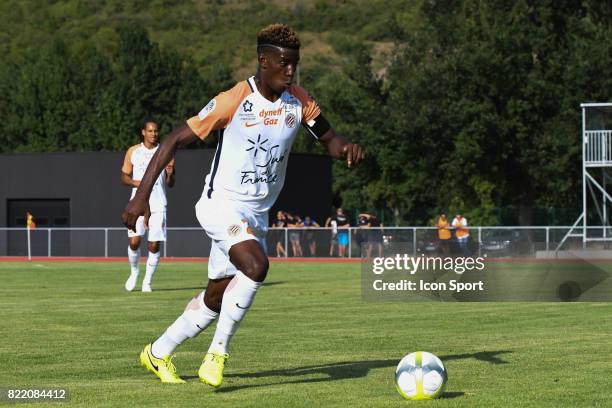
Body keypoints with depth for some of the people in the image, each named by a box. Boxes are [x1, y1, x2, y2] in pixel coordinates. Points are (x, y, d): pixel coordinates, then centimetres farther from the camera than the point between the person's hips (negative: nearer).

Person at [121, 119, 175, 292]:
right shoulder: (133, 152, 7)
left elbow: (170, 184, 8)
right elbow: (124, 176, 11)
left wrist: (170, 174, -14)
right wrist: (134, 182, -10)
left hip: (158, 204, 0)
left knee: (154, 245, -4)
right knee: (134, 241, -12)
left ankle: (147, 281, 9)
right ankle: (134, 272, 15)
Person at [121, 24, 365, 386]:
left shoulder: (299, 102, -2)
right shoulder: (233, 101, -16)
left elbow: (329, 140, 7)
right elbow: (175, 140, -12)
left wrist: (347, 149, -20)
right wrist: (142, 195, -17)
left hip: (256, 216, 6)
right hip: (221, 204, -6)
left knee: (217, 298, 12)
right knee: (256, 265, -31)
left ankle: (158, 353, 33)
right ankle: (219, 352, -17)